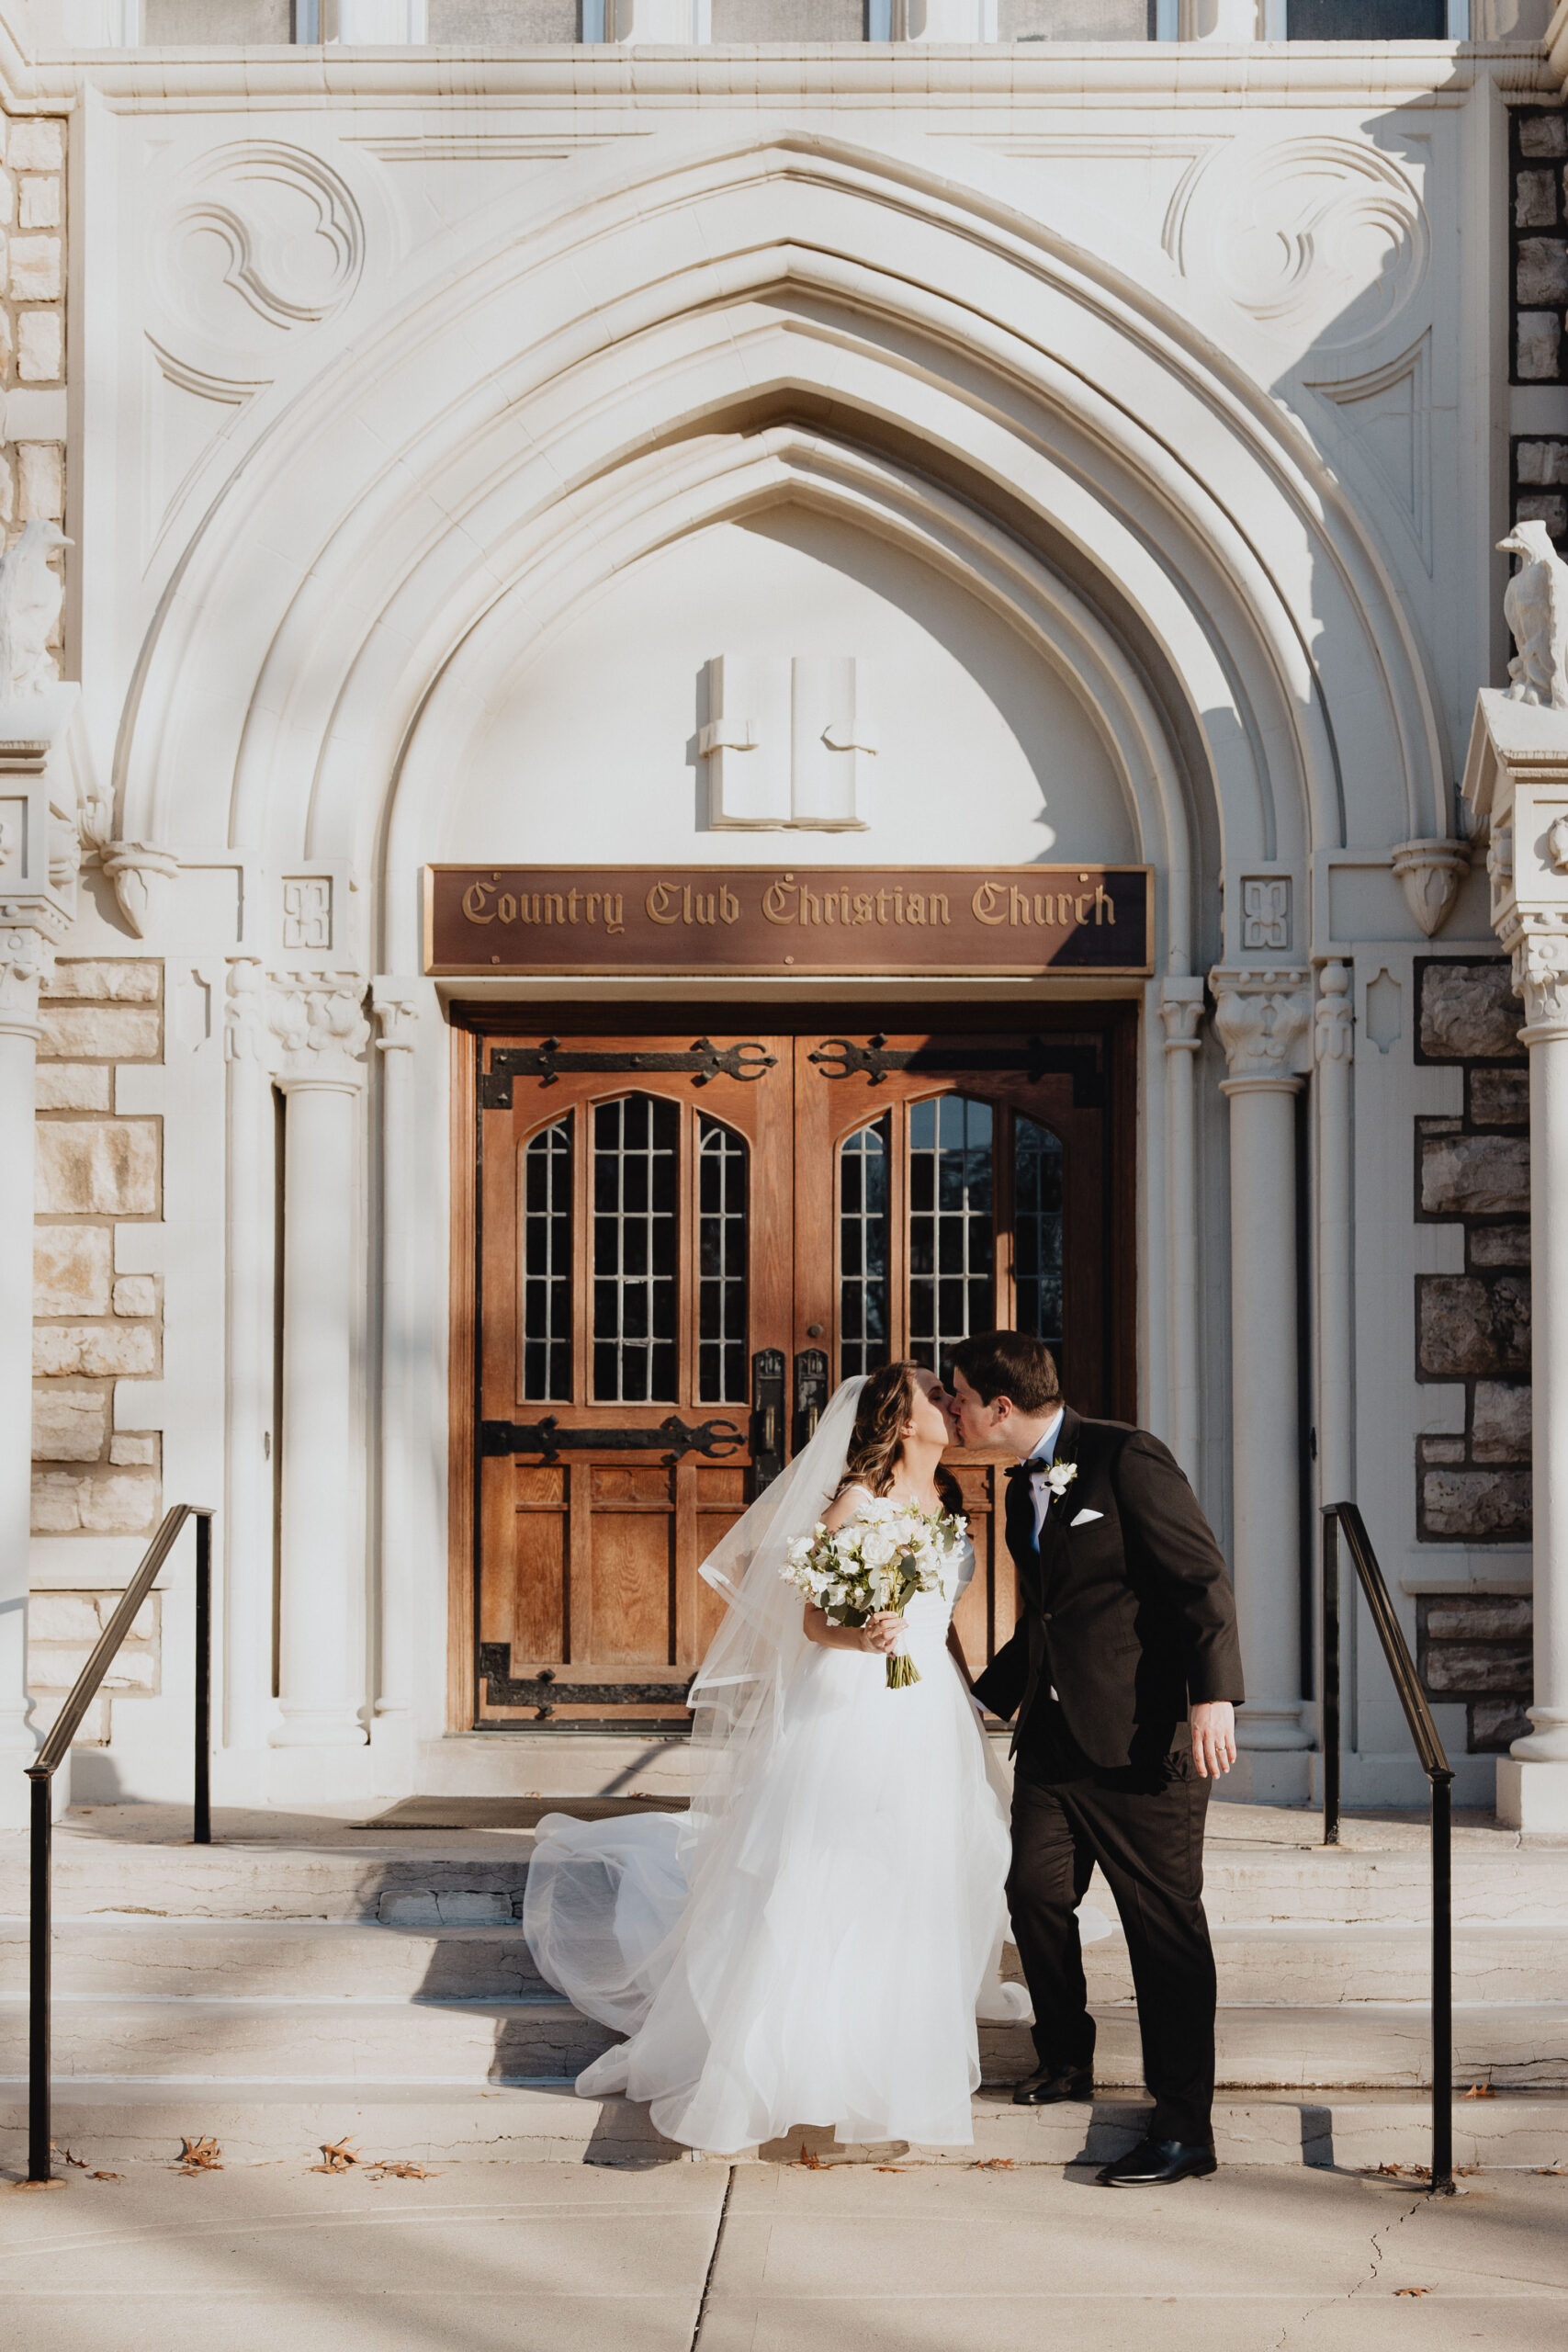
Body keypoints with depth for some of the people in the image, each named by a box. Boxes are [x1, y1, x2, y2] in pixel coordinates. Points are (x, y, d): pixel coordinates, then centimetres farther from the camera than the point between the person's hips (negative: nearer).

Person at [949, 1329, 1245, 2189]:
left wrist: (1214, 1696, -26)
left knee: (1163, 1922, -3)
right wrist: (985, 1698, 27)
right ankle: (1065, 2056, 33)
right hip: (1053, 1733, 8)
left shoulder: (1126, 1457, -12)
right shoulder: (1024, 1486, 15)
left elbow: (1202, 1579, -17)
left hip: (1141, 1738, -8)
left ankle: (1183, 2126, 3)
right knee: (1035, 1892, 10)